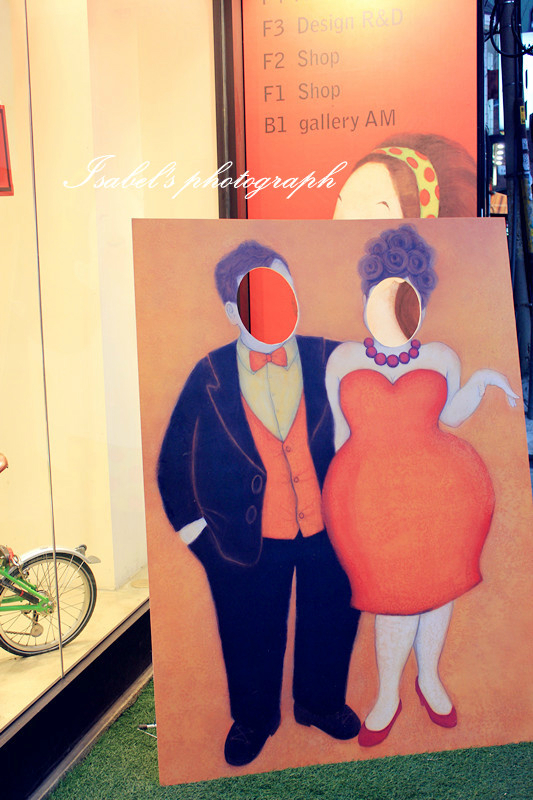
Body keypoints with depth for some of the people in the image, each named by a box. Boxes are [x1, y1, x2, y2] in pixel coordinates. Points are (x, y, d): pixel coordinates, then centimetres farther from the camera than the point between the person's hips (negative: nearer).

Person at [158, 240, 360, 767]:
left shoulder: (330, 359, -5)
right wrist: (193, 525, -1)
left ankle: (321, 703, 50)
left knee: (331, 624, 20)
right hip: (248, 540, 0)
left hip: (329, 530, 1)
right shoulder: (210, 376, -6)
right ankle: (252, 718, 47)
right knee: (250, 638, 17)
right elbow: (176, 459, 1)